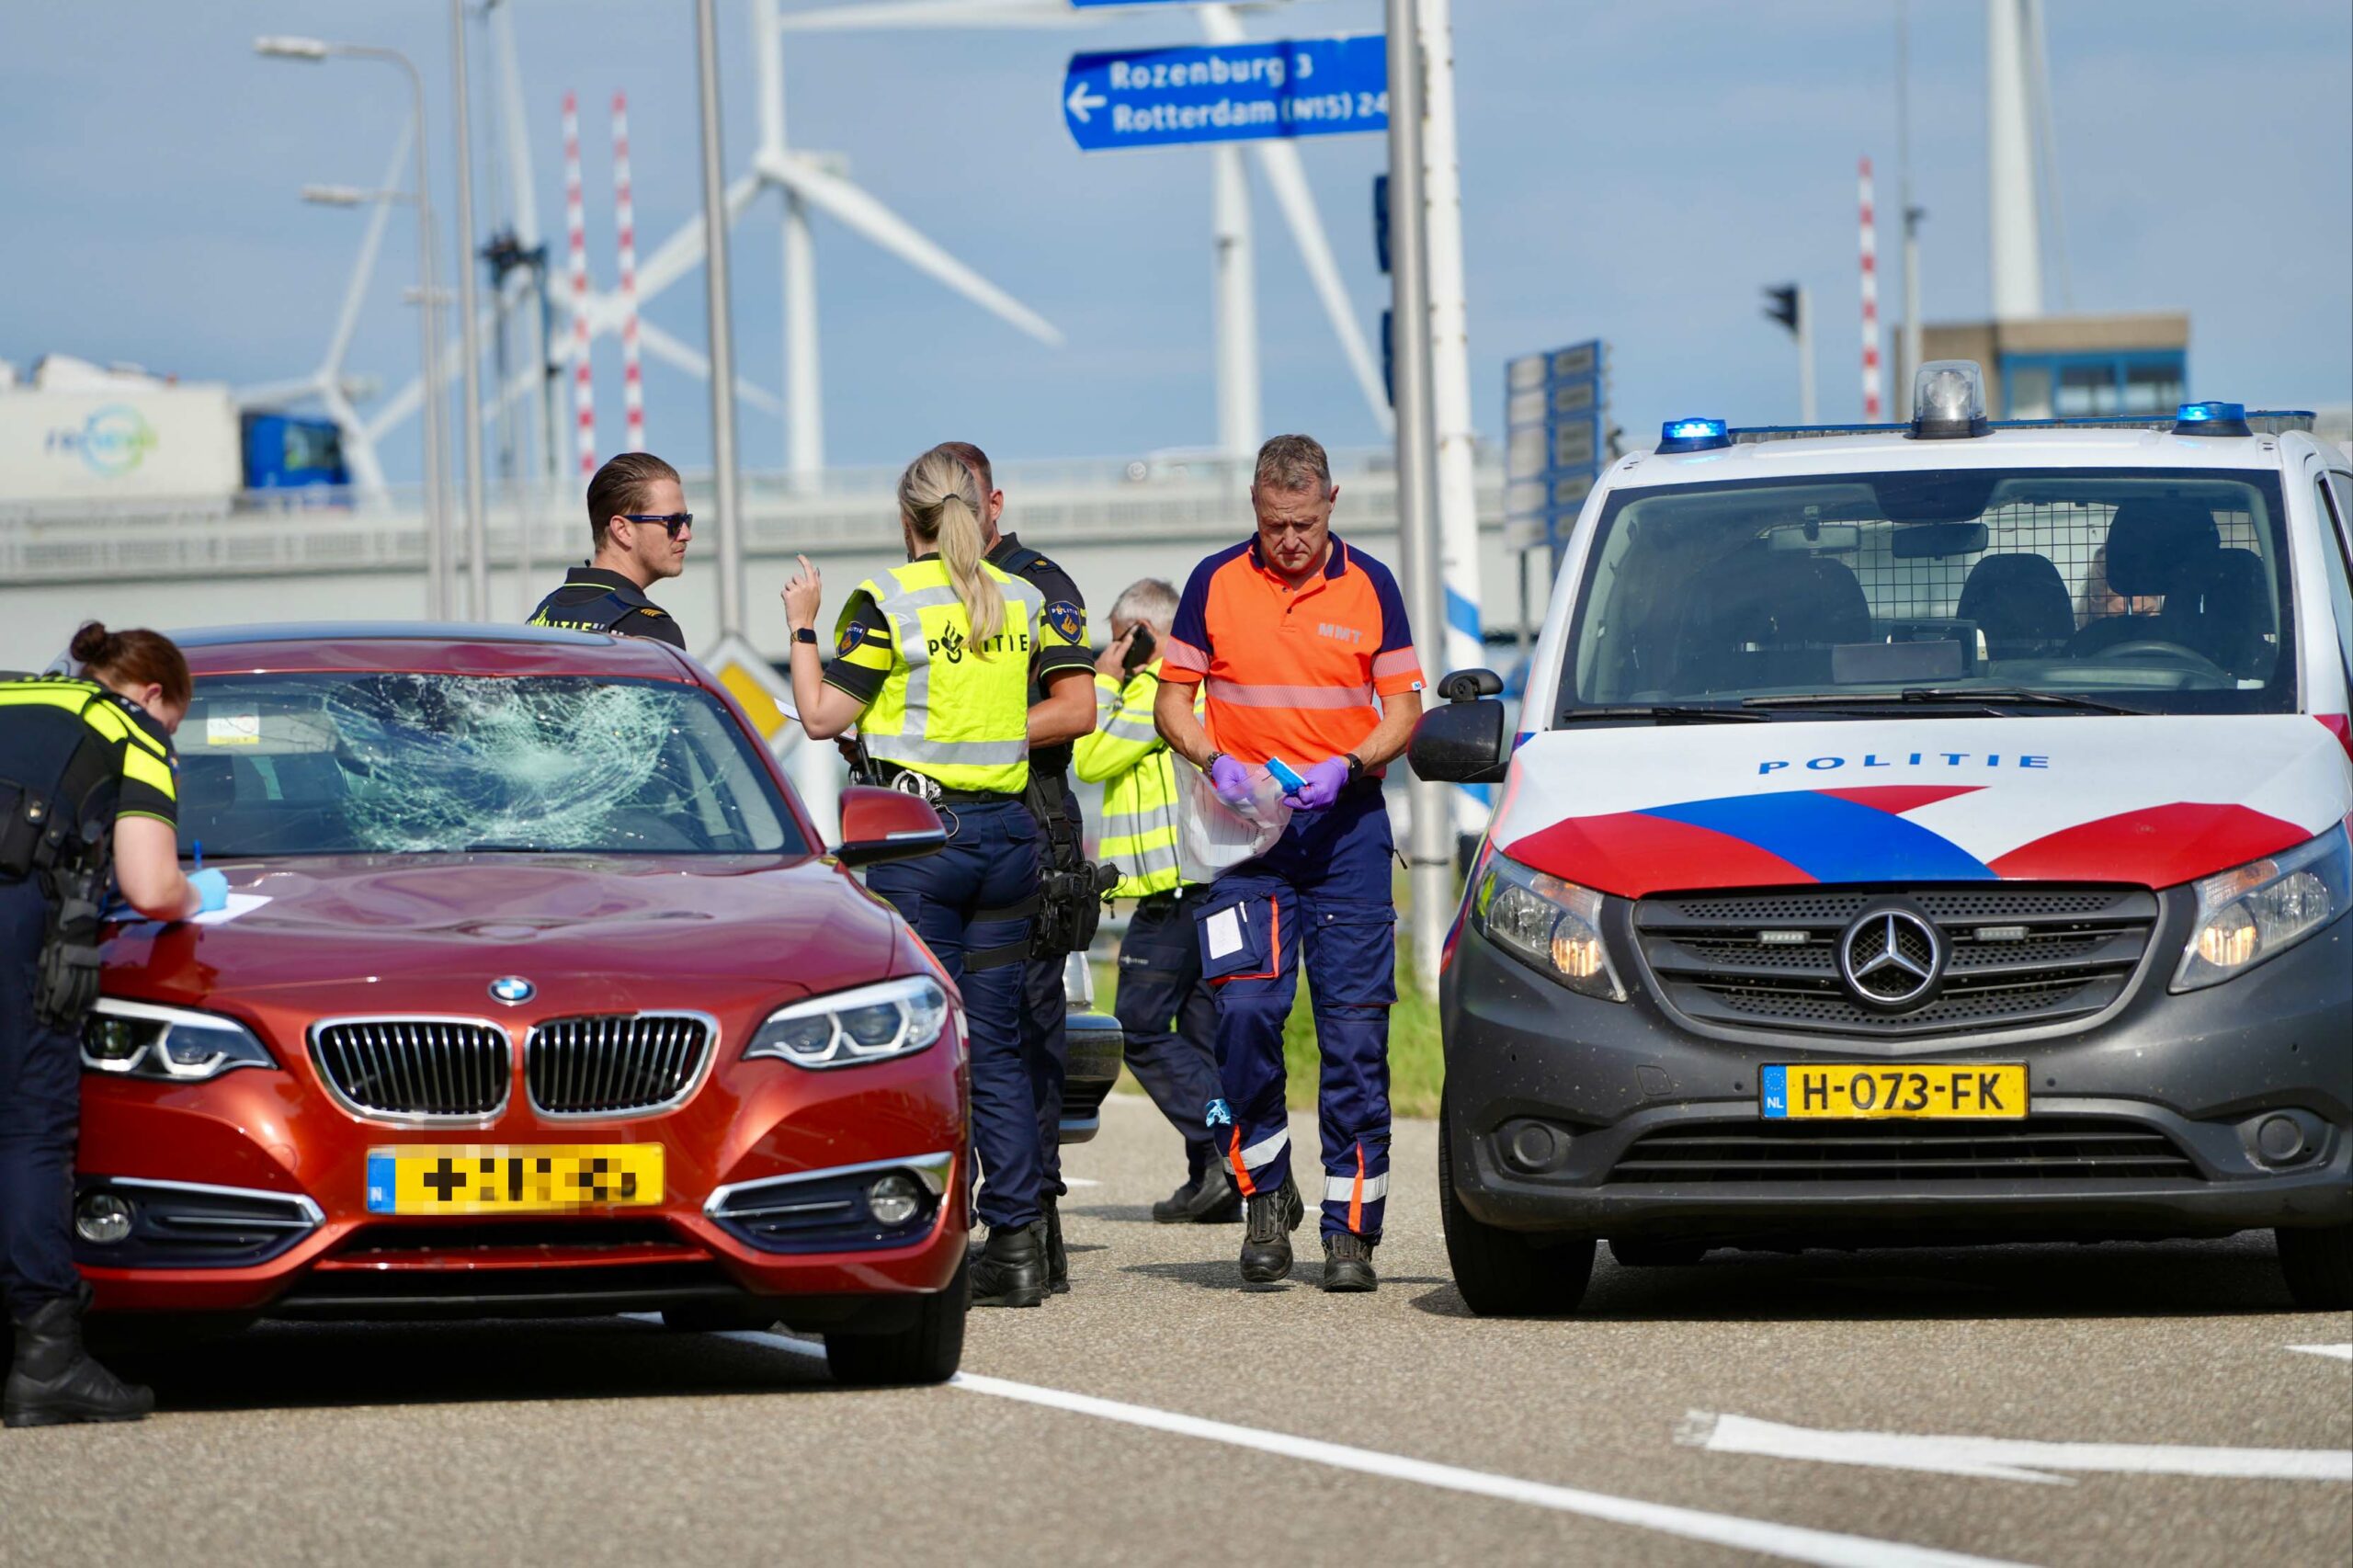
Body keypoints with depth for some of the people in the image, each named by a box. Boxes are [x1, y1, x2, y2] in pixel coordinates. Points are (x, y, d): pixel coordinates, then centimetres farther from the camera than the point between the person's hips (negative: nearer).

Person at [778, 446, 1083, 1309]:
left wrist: (803, 627, 7)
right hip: (1008, 833, 5)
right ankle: (1016, 1242, 7)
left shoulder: (887, 601, -9)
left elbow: (822, 716, -5)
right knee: (997, 1045, 9)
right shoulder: (1024, 600, 7)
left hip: (918, 831, -5)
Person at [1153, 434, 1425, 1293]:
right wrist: (1216, 761, -12)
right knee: (1245, 1011, -15)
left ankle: (1350, 1228, 2)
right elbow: (1172, 699, 8)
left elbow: (1403, 707, 6)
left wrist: (1347, 766, -12)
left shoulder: (1368, 586, 5)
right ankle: (1266, 1190, 4)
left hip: (1348, 829, 0)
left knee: (1355, 1032, -2)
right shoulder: (1215, 583, 4)